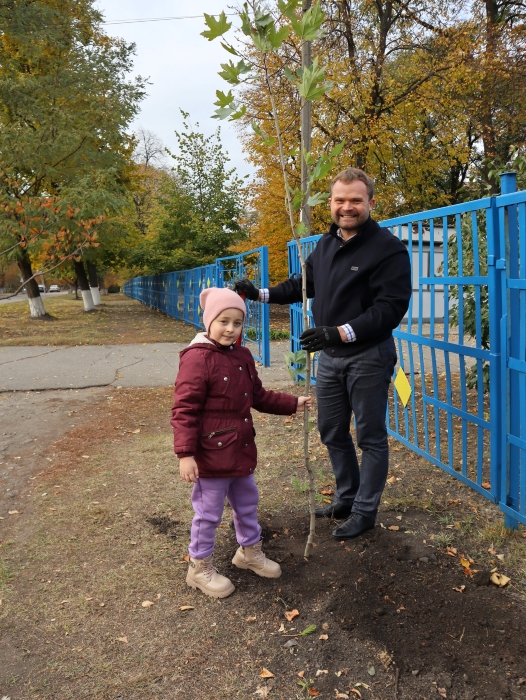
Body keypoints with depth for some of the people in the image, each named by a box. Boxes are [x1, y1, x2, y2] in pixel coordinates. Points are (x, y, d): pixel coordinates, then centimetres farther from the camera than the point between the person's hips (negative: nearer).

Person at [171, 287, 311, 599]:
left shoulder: (242, 357, 6)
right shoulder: (197, 359, -20)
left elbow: (259, 396, 18)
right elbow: (184, 411, -22)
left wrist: (293, 403, 15)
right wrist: (185, 454, -25)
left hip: (242, 450, 8)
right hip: (212, 454, -8)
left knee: (248, 504, 24)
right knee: (208, 512, 8)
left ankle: (250, 551, 46)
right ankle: (200, 568, 28)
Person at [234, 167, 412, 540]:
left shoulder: (388, 248, -15)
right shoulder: (326, 244, 9)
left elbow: (391, 307, -22)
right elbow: (304, 285, 21)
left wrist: (341, 332, -30)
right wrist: (261, 293, 8)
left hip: (368, 357, -7)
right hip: (329, 356, 8)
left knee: (371, 436, 6)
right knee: (332, 432, 16)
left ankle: (364, 511, 22)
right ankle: (347, 498, 35)